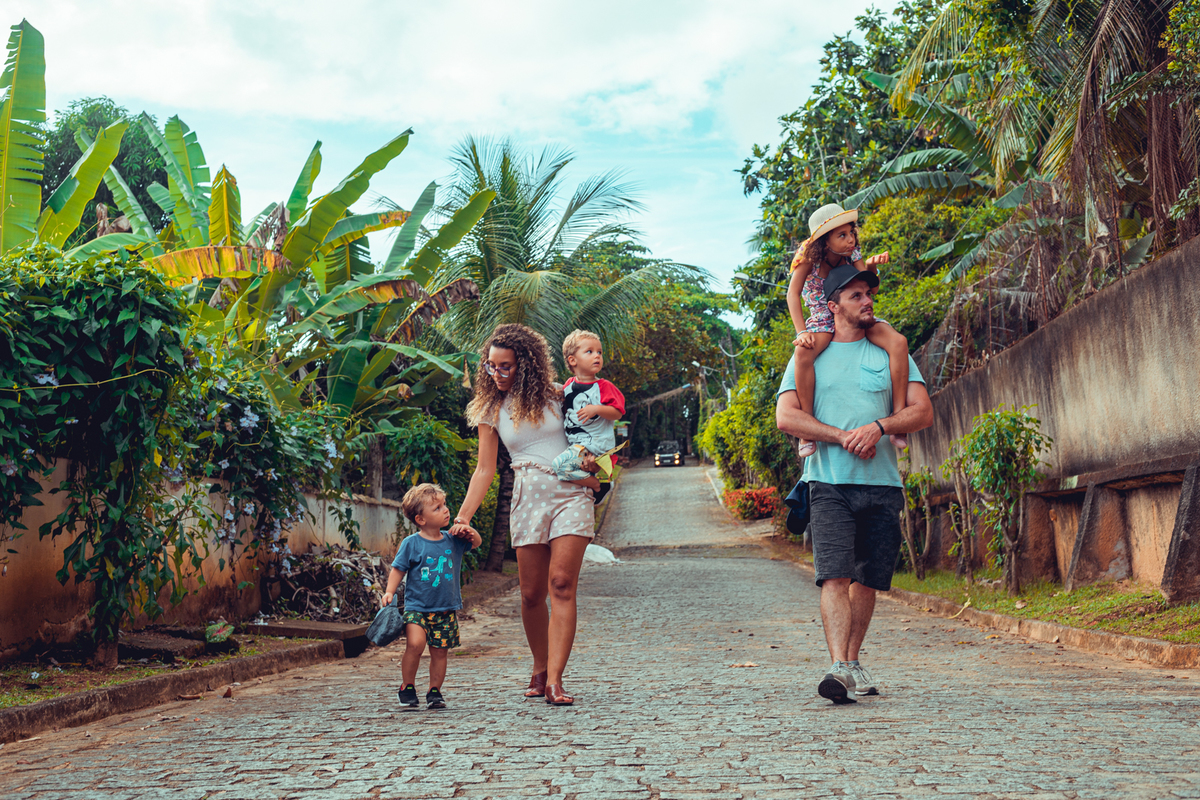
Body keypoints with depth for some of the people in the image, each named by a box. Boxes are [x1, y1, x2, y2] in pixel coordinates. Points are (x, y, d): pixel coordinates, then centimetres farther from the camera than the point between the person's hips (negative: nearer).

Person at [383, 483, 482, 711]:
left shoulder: (452, 540, 5)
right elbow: (398, 569, -1)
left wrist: (469, 532, -6)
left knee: (439, 651, 6)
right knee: (415, 643, -21)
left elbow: (476, 543, 15)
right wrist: (390, 591, -13)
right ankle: (408, 688, -3)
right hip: (417, 607, -4)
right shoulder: (411, 543, -5)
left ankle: (434, 691, 22)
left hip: (446, 609, 4)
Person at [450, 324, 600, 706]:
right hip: (528, 499, 2)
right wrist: (462, 516, -3)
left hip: (572, 493, -2)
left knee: (562, 584, -14)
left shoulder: (556, 394, 4)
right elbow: (484, 470, 6)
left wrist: (592, 472, -2)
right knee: (532, 593, 1)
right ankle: (540, 669, 23)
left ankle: (554, 680, -16)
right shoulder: (491, 410, 8)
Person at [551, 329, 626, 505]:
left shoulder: (604, 386, -7)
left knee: (561, 464, -25)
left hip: (596, 443, -7)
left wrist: (597, 409, -25)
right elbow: (563, 408, 26)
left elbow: (617, 413, -12)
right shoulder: (569, 385, 9)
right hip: (572, 442, 7)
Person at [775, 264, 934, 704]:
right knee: (835, 575, -15)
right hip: (830, 482, -2)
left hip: (882, 484, 2)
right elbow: (786, 417, -2)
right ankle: (840, 667, -21)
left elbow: (923, 411, 5)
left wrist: (878, 426, -13)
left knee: (868, 579, 7)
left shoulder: (890, 353, 15)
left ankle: (853, 660, 21)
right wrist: (844, 437, -12)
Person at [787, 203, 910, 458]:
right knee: (804, 352, -39)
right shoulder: (809, 257, -11)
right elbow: (793, 294, -16)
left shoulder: (852, 254, -1)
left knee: (898, 342, -26)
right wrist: (801, 332, -28)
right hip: (824, 319, -3)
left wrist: (871, 266, -28)